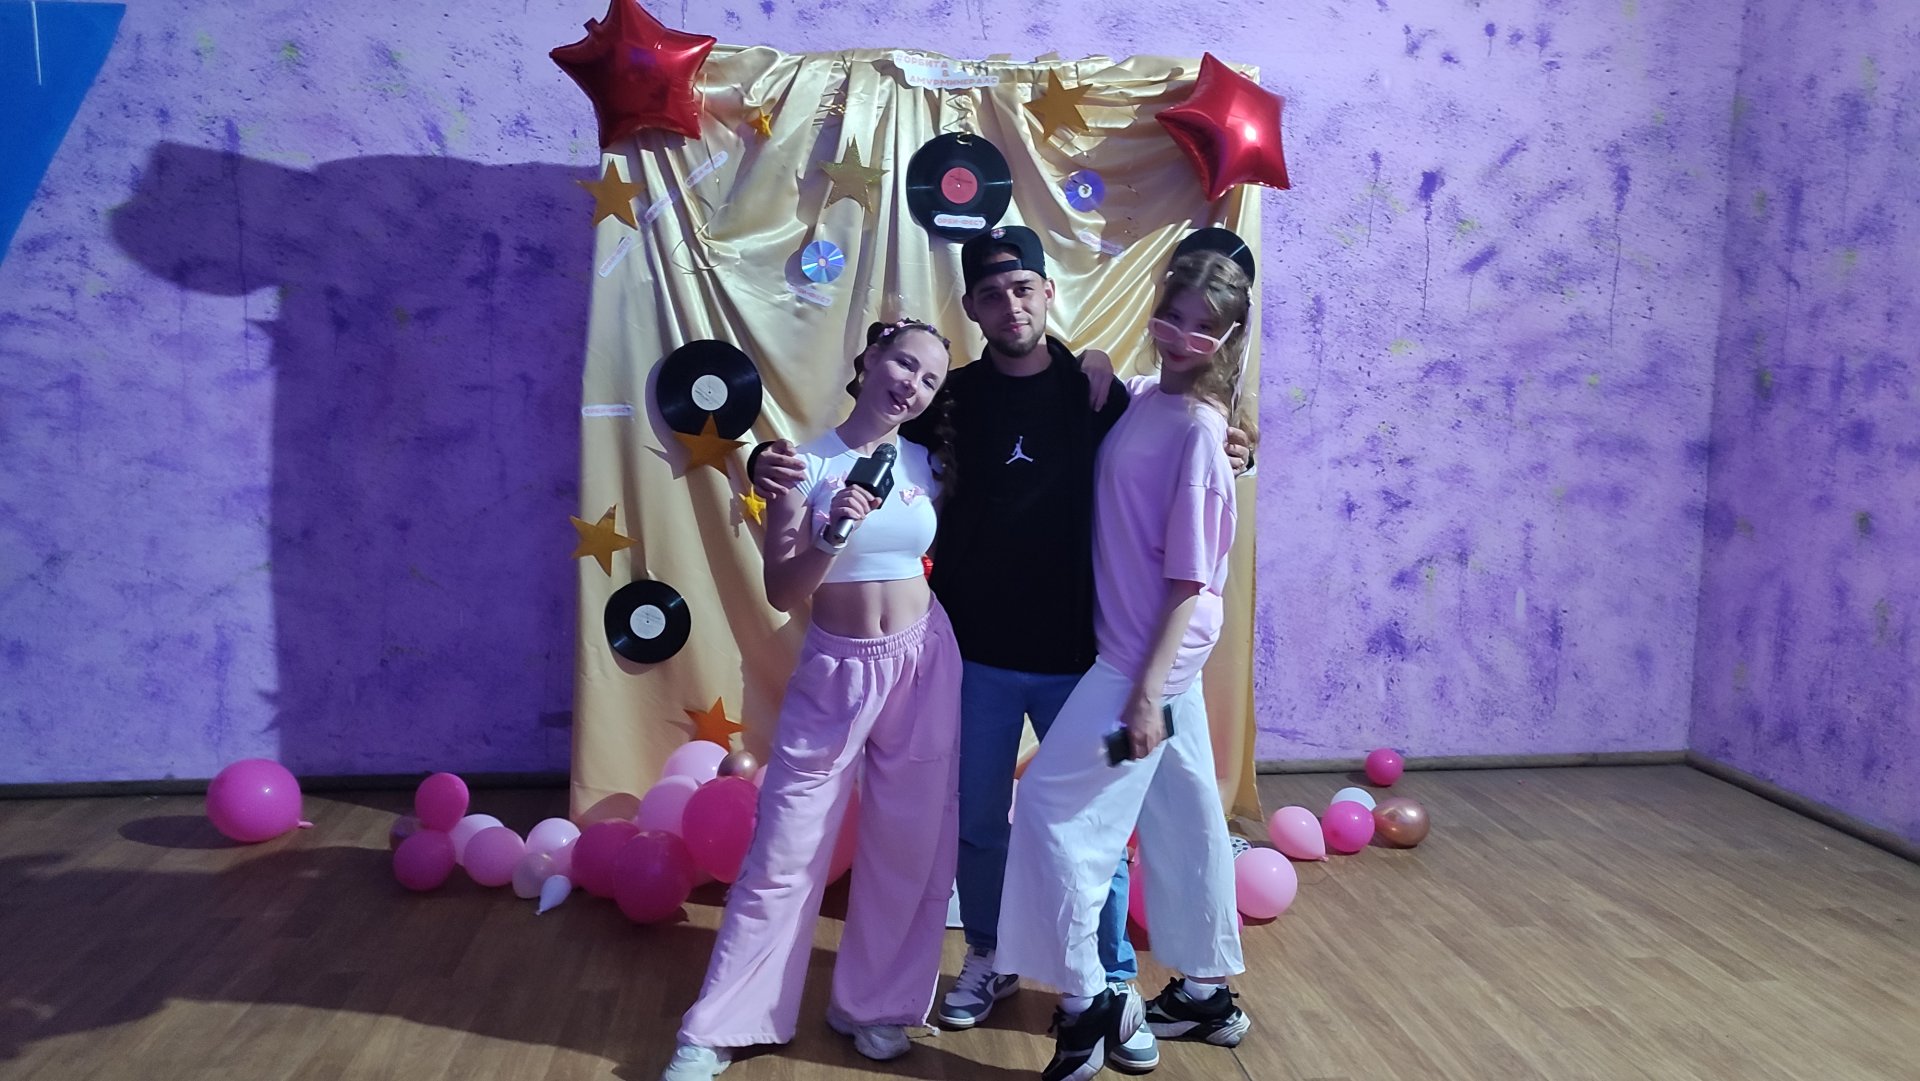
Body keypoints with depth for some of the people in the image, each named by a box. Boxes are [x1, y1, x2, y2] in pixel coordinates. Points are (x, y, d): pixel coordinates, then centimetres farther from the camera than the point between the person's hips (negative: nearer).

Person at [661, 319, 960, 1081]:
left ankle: (875, 1004, 28)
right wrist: (833, 537, -25)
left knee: (909, 846, 9)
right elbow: (781, 593, -9)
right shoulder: (808, 465, -7)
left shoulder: (930, 465, 3)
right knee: (783, 853, 1)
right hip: (834, 671, -3)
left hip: (924, 663, 3)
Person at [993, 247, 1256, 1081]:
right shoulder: (1144, 397, 6)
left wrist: (1147, 688, -19)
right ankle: (1206, 994, 31)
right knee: (1182, 815, 16)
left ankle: (1089, 1004, 9)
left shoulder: (1198, 429, -17)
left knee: (1052, 805, -3)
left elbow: (1191, 579, -18)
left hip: (1148, 656, -8)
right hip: (1152, 651, 8)